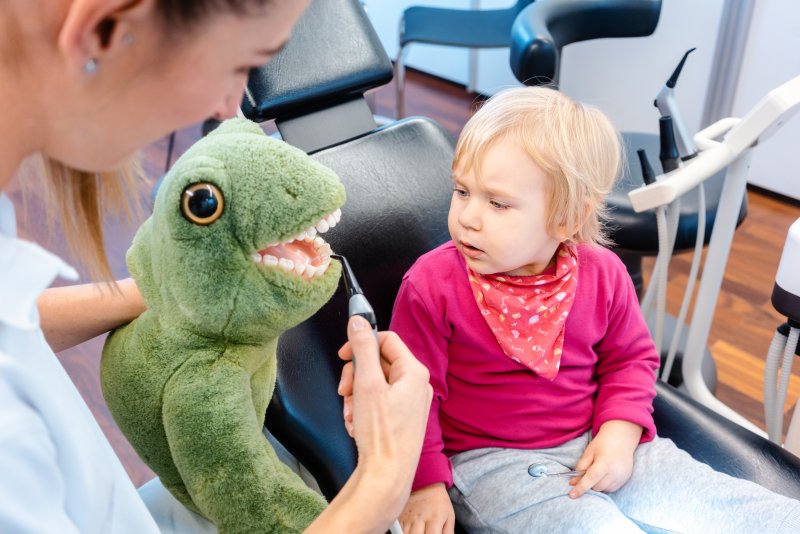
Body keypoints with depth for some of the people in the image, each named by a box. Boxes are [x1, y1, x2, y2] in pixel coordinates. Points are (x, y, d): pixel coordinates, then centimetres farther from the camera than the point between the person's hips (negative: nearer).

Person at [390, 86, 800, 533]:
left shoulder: (602, 275, -5)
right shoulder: (431, 286, -14)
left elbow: (632, 358, 10)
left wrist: (620, 432, -5)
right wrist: (425, 483, -12)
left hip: (594, 444, 4)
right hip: (491, 460, -3)